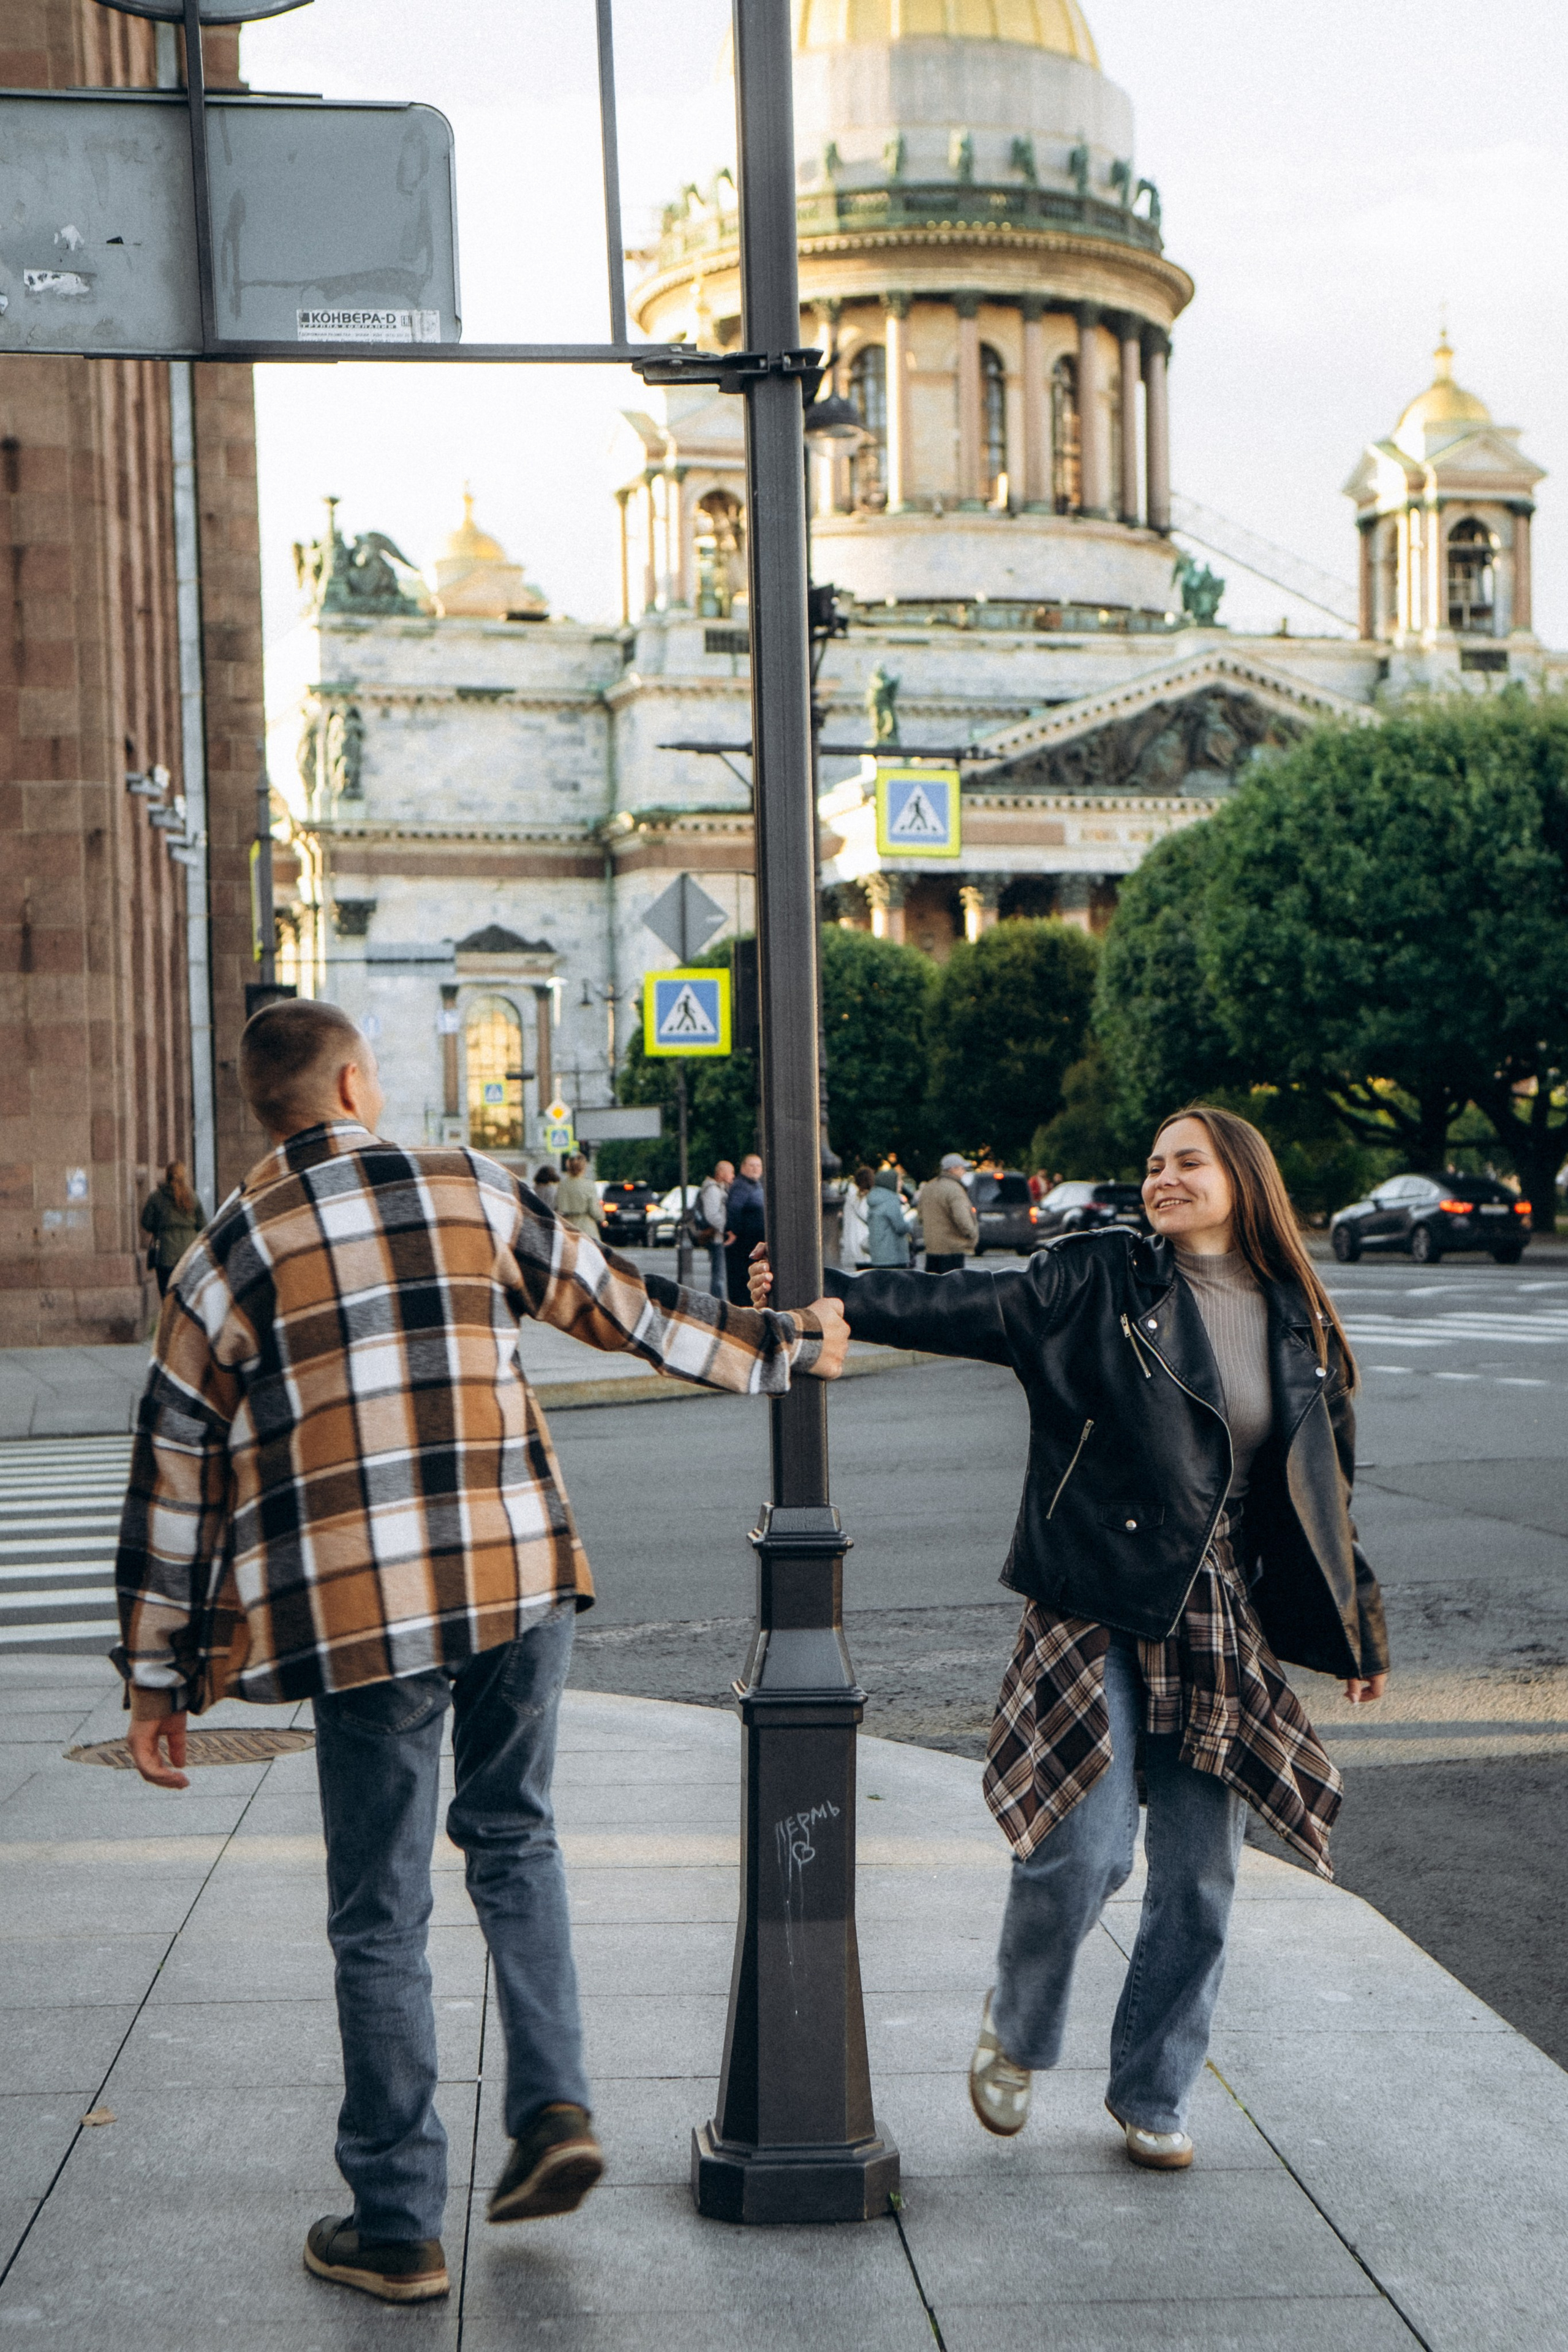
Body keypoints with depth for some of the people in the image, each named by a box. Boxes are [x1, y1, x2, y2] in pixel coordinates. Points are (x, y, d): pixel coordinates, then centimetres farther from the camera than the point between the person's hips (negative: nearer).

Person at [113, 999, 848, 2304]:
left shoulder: (227, 1255, 2)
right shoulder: (472, 1190, 5)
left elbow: (175, 1476, 4)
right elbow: (627, 1305, 14)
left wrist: (159, 1676, 11)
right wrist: (783, 1347, 29)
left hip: (362, 1609, -2)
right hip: (522, 1572, 2)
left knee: (381, 1915, 7)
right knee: (513, 1834, 24)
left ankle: (396, 2227, 16)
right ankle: (555, 2107, 12)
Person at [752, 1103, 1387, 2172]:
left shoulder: (1301, 1326, 10)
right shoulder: (1103, 1279, 0)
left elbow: (1326, 1491, 18)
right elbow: (970, 1310, -10)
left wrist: (1361, 1629, 20)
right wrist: (831, 1297, -23)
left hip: (1223, 1633, 3)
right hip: (1100, 1614, -3)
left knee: (1199, 1882, 5)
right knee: (1085, 1850, -11)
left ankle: (1152, 2095, 26)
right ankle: (1016, 2027, 20)